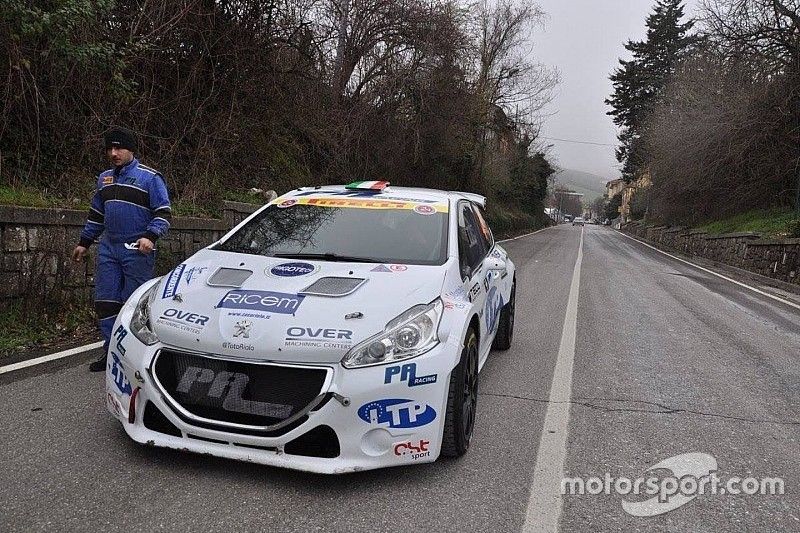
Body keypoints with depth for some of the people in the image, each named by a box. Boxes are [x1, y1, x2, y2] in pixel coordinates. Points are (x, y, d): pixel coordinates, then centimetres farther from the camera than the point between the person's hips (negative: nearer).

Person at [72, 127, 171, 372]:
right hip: (109, 248, 7)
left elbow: (164, 213, -6)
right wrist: (84, 242, 26)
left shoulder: (149, 177, -3)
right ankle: (112, 350, 14)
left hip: (137, 251, -7)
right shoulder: (104, 178, 18)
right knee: (105, 301, 5)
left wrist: (150, 236, -21)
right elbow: (96, 214, 27)